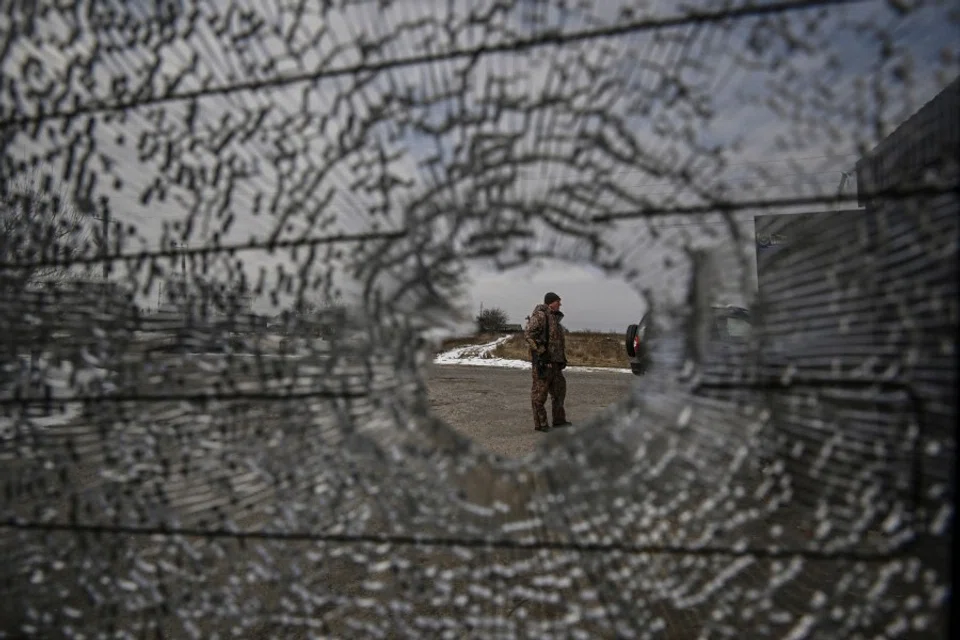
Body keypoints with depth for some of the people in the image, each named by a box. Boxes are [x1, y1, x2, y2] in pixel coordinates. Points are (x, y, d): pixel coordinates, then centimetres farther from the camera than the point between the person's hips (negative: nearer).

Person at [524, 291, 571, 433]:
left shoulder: (553, 317, 18)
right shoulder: (540, 315, -11)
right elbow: (528, 334, -22)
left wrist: (562, 358, 19)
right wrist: (541, 351, -21)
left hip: (554, 361, 10)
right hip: (542, 361, -10)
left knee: (559, 389, 14)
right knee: (540, 392, -2)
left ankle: (559, 421, 23)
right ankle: (540, 423, 5)